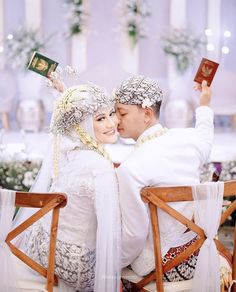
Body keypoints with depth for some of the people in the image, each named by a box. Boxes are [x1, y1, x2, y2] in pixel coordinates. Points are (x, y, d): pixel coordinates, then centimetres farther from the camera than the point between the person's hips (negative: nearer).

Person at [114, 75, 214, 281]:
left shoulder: (131, 169, -25)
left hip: (161, 268, -7)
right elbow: (205, 142, 22)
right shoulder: (188, 138, -6)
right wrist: (205, 106, 37)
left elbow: (134, 234, -19)